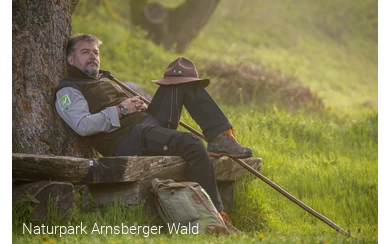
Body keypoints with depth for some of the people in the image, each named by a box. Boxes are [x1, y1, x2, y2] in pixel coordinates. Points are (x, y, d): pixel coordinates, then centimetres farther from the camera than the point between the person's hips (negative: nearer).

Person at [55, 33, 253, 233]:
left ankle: (220, 137, -11)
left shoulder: (105, 79, 31)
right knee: (192, 144, -33)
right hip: (128, 142, -9)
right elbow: (83, 126, -16)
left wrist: (139, 106, 8)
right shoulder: (68, 91, 3)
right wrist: (121, 110, -10)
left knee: (182, 68, 2)